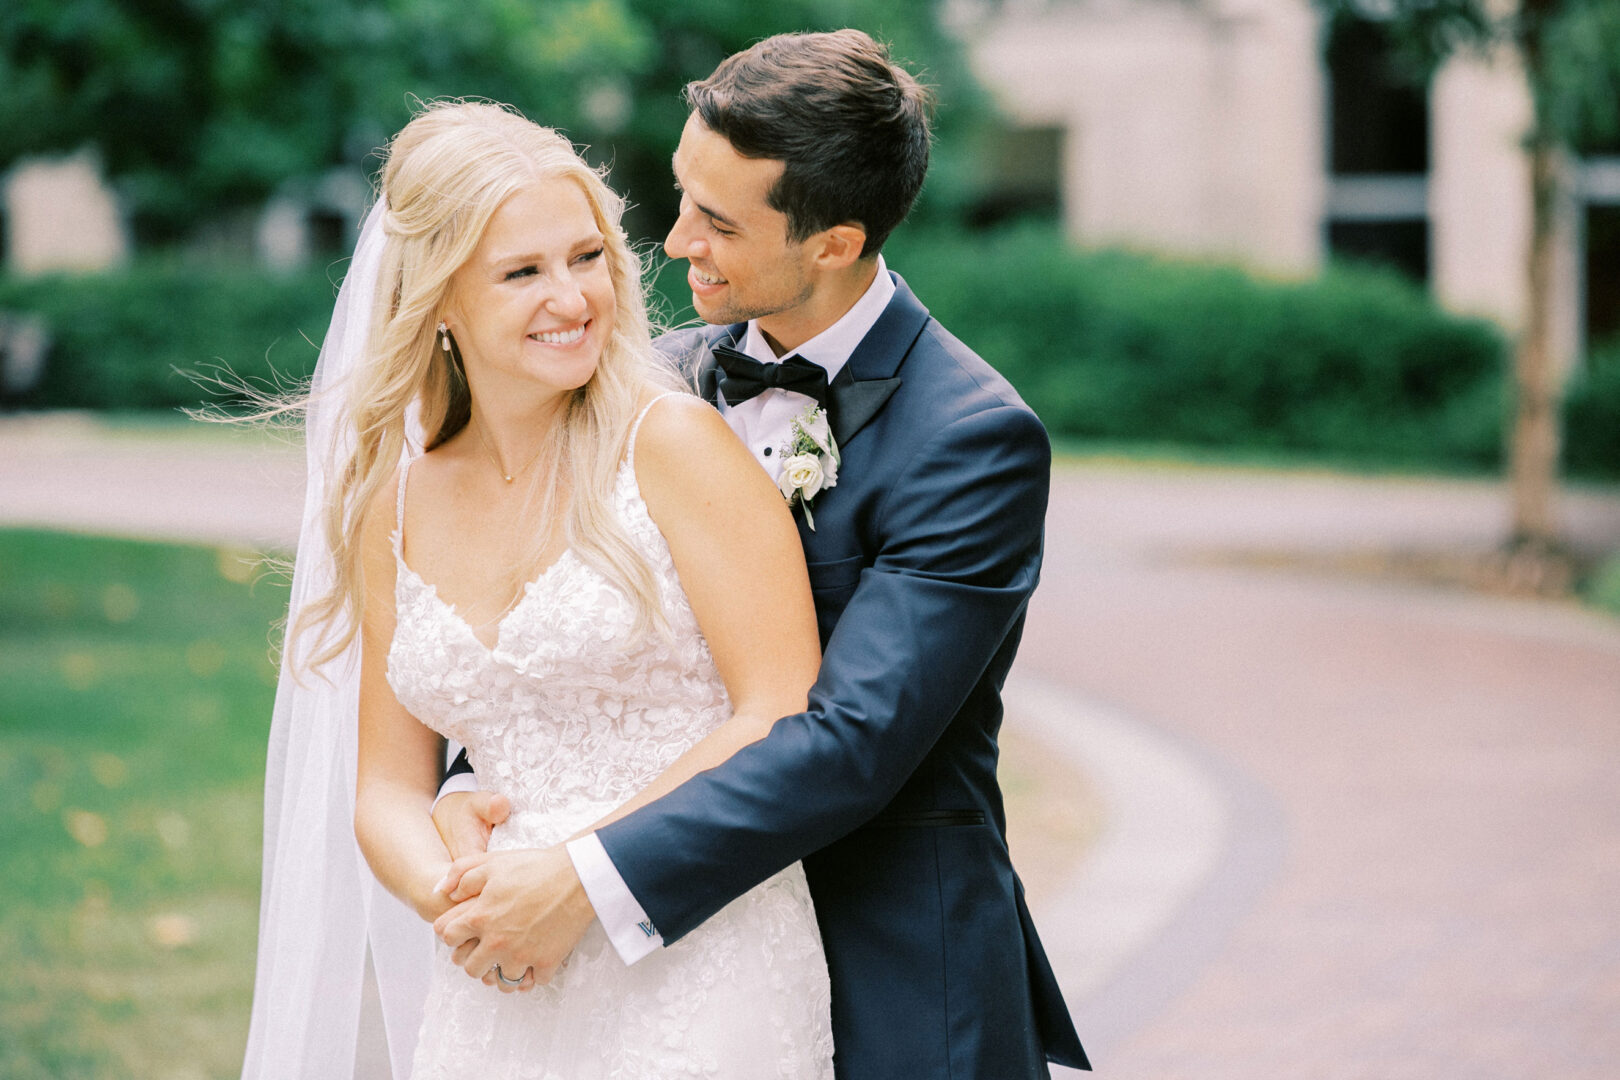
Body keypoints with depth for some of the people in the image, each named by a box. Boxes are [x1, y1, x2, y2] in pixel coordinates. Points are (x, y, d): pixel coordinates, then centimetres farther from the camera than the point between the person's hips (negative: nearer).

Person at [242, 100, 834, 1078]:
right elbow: (389, 786, 11)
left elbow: (784, 723, -11)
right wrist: (447, 892, -10)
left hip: (702, 972, -4)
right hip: (504, 994, 4)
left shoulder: (677, 443, -6)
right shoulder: (396, 506, 9)